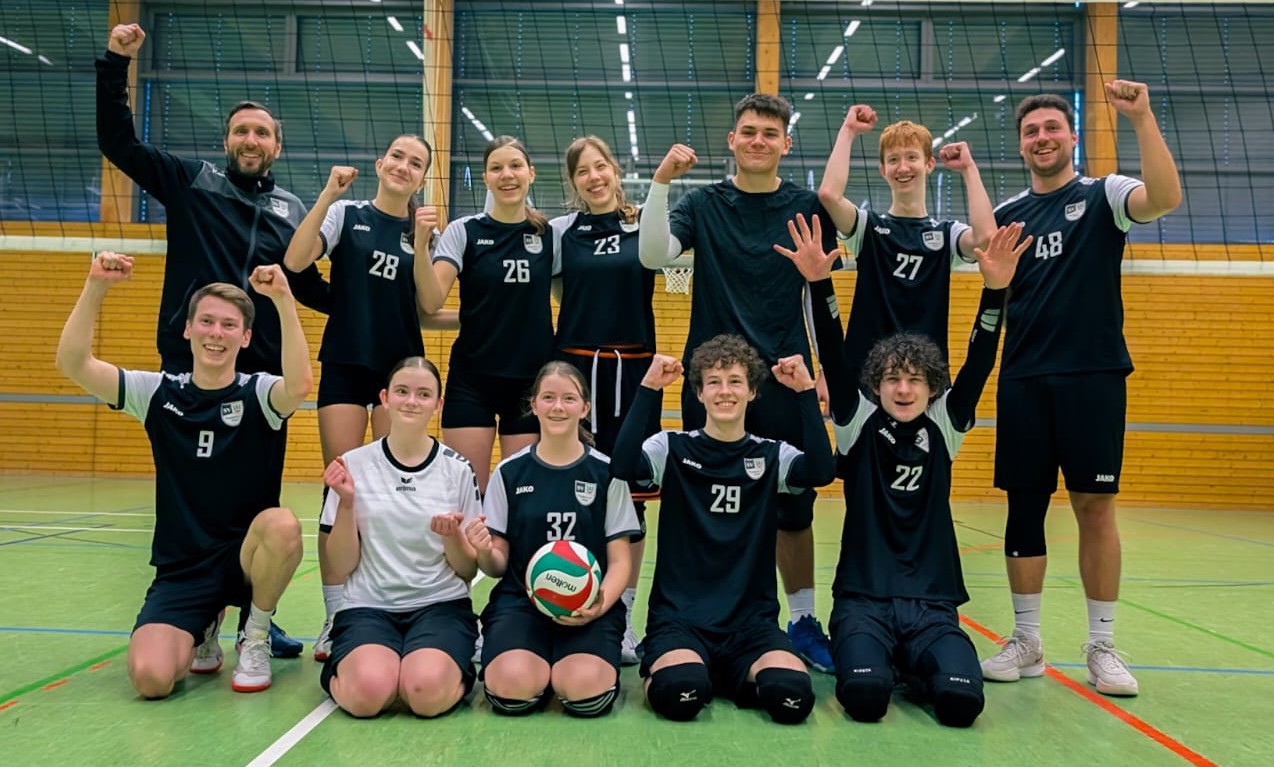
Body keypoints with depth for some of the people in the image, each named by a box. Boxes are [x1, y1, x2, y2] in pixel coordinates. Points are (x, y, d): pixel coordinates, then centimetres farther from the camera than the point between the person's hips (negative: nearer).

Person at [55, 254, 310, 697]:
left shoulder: (256, 394, -6)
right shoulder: (158, 393, 2)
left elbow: (301, 386, -30)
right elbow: (73, 365, -9)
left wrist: (283, 300, -36)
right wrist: (96, 287, -19)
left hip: (246, 560, -1)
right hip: (181, 569, 2)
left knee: (282, 525, -37)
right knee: (150, 678, -21)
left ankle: (256, 638, -6)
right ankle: (202, 630, 18)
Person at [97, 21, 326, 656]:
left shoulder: (292, 210, 13)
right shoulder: (190, 181, 8)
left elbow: (311, 288, 17)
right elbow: (117, 142, 4)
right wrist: (115, 65, -4)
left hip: (264, 371, 2)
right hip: (190, 364, -2)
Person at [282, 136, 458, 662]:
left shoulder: (420, 232, 9)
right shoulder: (347, 214, 4)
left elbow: (425, 312, 7)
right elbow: (294, 261, -12)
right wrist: (328, 194, -16)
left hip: (400, 369, 2)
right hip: (344, 366, -2)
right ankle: (334, 618, 6)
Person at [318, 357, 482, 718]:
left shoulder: (457, 469, 2)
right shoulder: (353, 465, 2)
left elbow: (469, 570, 5)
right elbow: (341, 568, 1)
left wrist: (452, 537, -17)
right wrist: (346, 503, -13)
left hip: (441, 606, 0)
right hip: (368, 607, 0)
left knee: (426, 693, -30)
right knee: (368, 692, -30)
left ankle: (454, 669, 5)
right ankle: (342, 670, 5)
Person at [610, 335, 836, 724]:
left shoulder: (772, 455, 7)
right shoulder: (673, 448, 2)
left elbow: (821, 471, -14)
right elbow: (624, 466, -19)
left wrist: (806, 392, -17)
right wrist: (648, 389, -22)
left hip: (752, 617, 2)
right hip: (679, 614, -2)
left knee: (792, 696, -26)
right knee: (679, 693, -31)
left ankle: (739, 676, 7)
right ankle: (660, 670, 4)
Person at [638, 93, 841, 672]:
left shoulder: (806, 208, 7)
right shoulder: (703, 204, 5)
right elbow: (654, 255, -11)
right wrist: (660, 183, -21)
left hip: (785, 380, 0)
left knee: (793, 508, 5)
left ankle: (803, 619, 20)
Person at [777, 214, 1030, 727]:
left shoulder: (944, 427, 7)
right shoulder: (858, 424, 2)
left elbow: (979, 364, -5)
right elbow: (833, 360, -10)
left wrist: (995, 288, -19)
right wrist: (819, 283, -24)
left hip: (932, 603, 2)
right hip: (862, 599, -2)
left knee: (960, 699, -24)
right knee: (864, 694, -28)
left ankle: (908, 664, 11)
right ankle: (864, 654, 9)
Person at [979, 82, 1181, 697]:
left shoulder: (1102, 196, 3)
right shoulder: (1008, 213, 12)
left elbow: (1165, 198, -19)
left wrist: (1142, 119, -27)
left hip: (1093, 376, -3)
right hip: (1023, 381, 3)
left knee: (1095, 507, 0)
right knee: (1024, 506, 5)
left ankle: (1102, 647, 13)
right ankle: (1026, 641, 16)